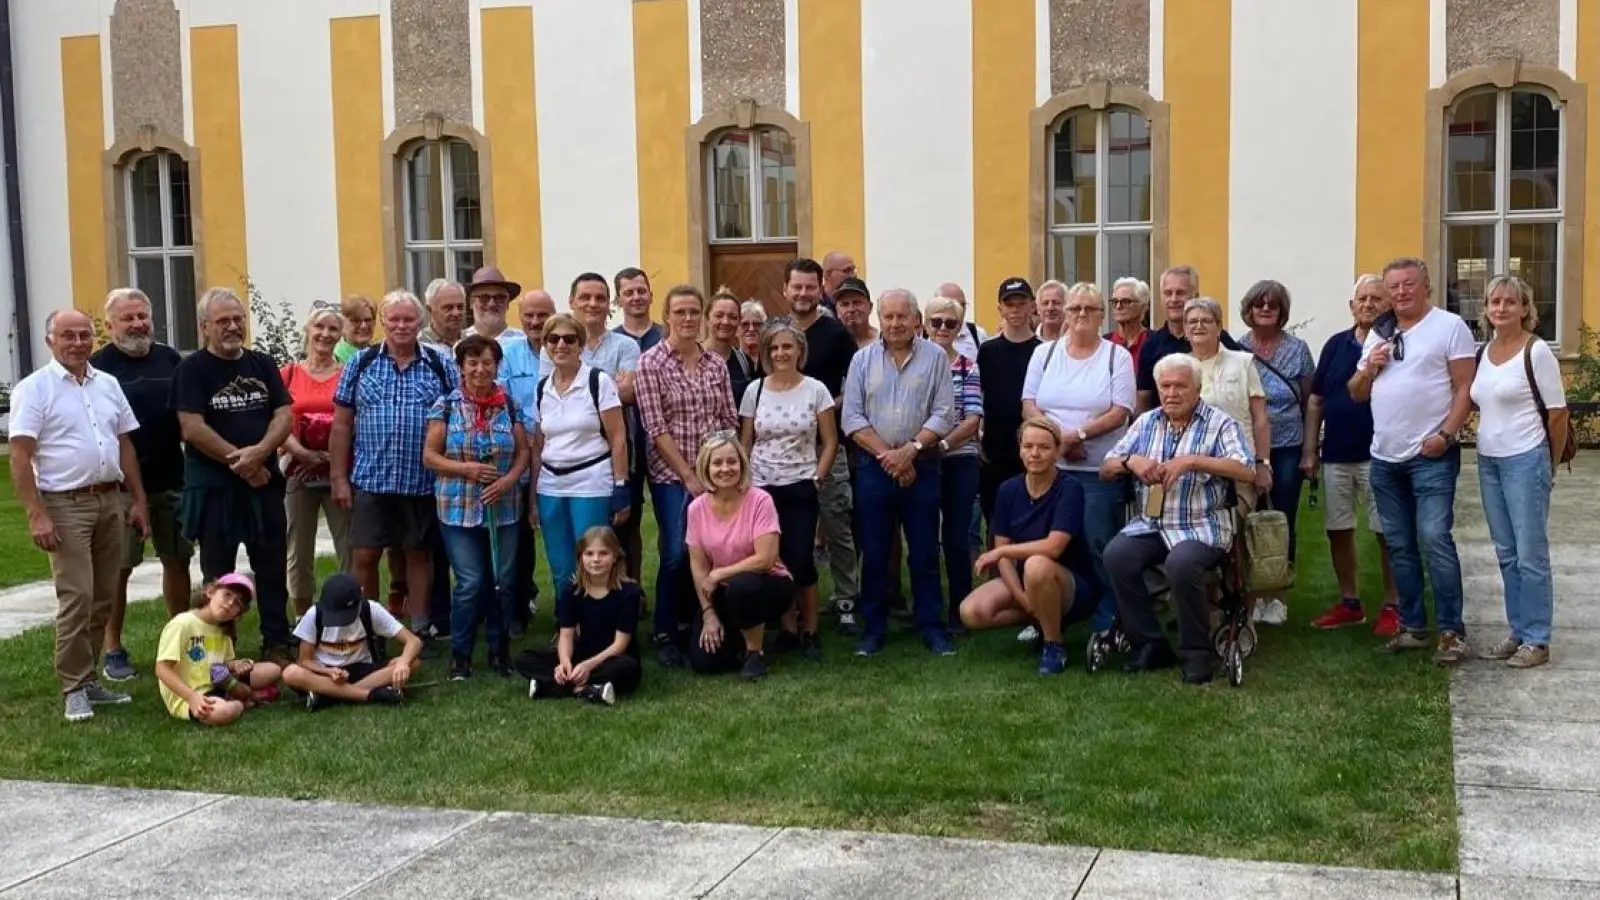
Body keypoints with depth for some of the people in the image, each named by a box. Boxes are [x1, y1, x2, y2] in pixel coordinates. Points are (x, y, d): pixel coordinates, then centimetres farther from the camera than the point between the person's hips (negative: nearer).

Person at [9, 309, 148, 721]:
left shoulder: (108, 385, 12)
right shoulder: (34, 389, -6)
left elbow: (126, 445, 17)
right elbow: (20, 458, -11)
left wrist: (138, 500, 11)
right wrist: (36, 515, -18)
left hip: (110, 501, 6)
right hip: (65, 505, -6)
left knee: (104, 598, 9)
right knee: (76, 598, -9)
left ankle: (87, 677, 19)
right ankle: (75, 689, -1)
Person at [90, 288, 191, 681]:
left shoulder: (170, 359, 8)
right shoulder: (98, 366, -5)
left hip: (171, 480, 4)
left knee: (178, 560, 10)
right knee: (118, 568, 2)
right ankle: (113, 650, 12)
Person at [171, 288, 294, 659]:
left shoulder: (263, 364, 9)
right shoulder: (192, 369, -5)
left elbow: (285, 416, 2)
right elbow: (193, 429, -13)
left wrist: (259, 453, -15)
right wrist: (240, 463, -13)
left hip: (264, 483, 4)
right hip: (214, 487, -4)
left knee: (273, 570, 7)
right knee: (218, 576, 5)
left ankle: (277, 644, 17)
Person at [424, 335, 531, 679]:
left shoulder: (511, 406, 4)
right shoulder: (446, 406, -2)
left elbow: (523, 451, 8)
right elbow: (430, 456, -2)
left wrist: (509, 479, -11)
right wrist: (467, 469, -15)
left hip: (503, 510, 2)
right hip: (459, 510, -2)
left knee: (502, 582, 7)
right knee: (470, 582, -6)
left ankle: (499, 649, 23)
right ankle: (460, 654, 10)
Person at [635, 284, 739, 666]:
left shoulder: (716, 363, 6)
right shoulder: (651, 363, -7)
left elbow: (729, 421, 9)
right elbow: (655, 428, -11)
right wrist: (689, 476, -12)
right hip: (671, 475, -4)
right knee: (676, 554, -7)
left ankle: (693, 626, 21)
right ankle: (665, 635, 9)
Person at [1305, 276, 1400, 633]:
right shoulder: (1336, 345, 9)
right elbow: (1316, 401, 10)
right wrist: (1309, 450, 6)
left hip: (1378, 455, -5)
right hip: (1335, 455, 5)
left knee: (1387, 533, 1)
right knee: (1338, 531, 10)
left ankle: (1392, 606, 11)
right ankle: (1349, 603, 23)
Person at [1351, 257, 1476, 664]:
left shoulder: (1450, 326, -3)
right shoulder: (1378, 333, 15)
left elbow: (1465, 388, -8)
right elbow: (1356, 394, 18)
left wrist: (1445, 434, -18)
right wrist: (1369, 368, -2)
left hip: (1431, 457, -6)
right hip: (1384, 457, 6)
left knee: (1434, 540, -12)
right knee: (1400, 547, 10)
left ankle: (1452, 632, -6)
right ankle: (1413, 626, 19)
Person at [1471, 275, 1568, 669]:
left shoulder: (1536, 351, -10)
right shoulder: (1484, 352, 9)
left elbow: (1557, 414, -8)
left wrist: (1549, 466, 0)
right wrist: (1488, 449, 11)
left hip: (1525, 461, -7)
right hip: (1488, 461, 7)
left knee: (1530, 555, -2)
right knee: (1506, 554, 12)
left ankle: (1537, 641, 5)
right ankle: (1518, 633, 21)